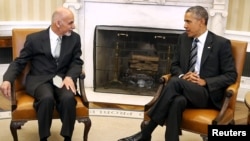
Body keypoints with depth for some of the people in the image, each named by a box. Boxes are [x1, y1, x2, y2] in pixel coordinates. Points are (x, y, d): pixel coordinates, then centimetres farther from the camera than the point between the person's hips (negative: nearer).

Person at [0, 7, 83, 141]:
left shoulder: (74, 38, 7)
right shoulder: (34, 39, 0)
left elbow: (77, 62, 7)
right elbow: (19, 62, 3)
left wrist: (70, 77, -15)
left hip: (62, 79, 2)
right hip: (39, 80, -2)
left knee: (68, 98, -32)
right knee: (47, 98, -35)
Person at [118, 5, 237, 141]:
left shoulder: (222, 43, -3)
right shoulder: (183, 38, 11)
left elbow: (231, 75, -3)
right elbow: (174, 65, 16)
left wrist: (205, 82, -17)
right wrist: (182, 76, -8)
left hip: (208, 93, -3)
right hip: (185, 89, 3)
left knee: (175, 82, -33)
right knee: (177, 101, -37)